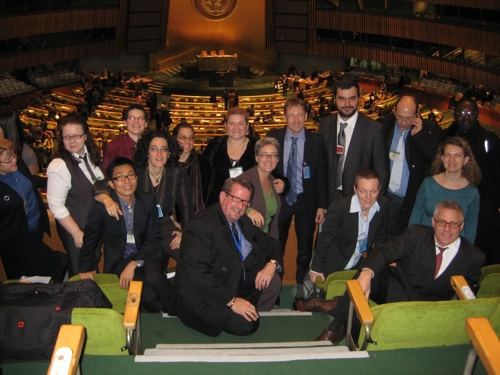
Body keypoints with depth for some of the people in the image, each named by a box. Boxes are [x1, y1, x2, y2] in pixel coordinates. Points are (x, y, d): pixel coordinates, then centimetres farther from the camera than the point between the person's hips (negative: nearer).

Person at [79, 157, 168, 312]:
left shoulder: (148, 201, 2)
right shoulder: (100, 207, -5)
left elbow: (154, 240, -1)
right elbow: (89, 241, 8)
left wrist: (134, 263, -13)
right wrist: (85, 269, 3)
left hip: (146, 257, 2)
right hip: (117, 263, -2)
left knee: (153, 279, -33)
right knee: (149, 295, -31)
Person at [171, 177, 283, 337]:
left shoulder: (243, 221, 6)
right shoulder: (202, 225, -22)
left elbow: (271, 243, 13)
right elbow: (198, 274, -30)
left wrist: (272, 264, -11)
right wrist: (231, 301, -30)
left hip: (234, 284, 9)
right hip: (200, 296, -9)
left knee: (273, 281, -4)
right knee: (245, 324, -26)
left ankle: (255, 316, 11)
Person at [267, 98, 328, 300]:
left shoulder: (316, 141, -5)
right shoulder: (273, 138, -4)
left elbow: (321, 176, -3)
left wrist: (322, 206, -4)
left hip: (306, 201, 0)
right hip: (280, 198, 1)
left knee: (305, 248, 11)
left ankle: (301, 288, 29)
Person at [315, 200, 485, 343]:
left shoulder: (474, 257, -3)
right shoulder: (418, 234, -5)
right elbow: (386, 250, -22)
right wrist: (366, 273, -42)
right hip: (397, 285, 0)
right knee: (370, 270, -31)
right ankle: (337, 327, -23)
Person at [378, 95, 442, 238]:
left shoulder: (430, 129, -5)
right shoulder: (383, 125, -1)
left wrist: (419, 135, -19)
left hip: (414, 197, -1)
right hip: (387, 195, 2)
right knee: (386, 238, 10)